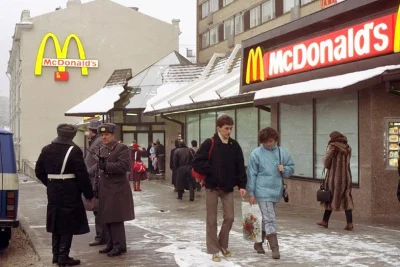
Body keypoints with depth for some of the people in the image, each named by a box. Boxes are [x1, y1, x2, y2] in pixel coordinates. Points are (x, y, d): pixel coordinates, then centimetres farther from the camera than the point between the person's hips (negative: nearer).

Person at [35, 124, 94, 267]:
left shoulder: (46, 150, 6)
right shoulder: (74, 150, -13)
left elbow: (39, 171, 10)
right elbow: (82, 175, -15)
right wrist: (89, 195, -7)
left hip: (53, 193, 6)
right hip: (70, 193, -6)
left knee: (57, 223, 16)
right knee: (68, 224, 1)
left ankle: (56, 255, 22)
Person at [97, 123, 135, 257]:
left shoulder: (122, 148, -9)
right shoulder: (103, 149, 15)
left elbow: (123, 166, -21)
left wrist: (106, 166, -23)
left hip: (117, 189, -8)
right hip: (105, 189, 8)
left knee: (116, 218, -6)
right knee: (107, 218, 12)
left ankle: (119, 246, 2)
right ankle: (111, 243, 22)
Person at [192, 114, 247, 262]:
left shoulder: (234, 145, 3)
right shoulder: (209, 144, -10)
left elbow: (240, 167, 5)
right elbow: (196, 163, -12)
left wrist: (242, 185, -2)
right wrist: (211, 171, -16)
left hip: (228, 187, 4)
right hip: (212, 187, -4)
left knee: (229, 217, 6)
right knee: (212, 219, 3)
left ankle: (223, 245, 25)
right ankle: (214, 250, 12)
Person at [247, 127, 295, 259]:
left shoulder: (282, 152, 4)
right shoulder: (256, 153, -6)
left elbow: (292, 168, 13)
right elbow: (251, 174, -5)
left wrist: (284, 169, -11)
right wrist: (251, 193, -7)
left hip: (276, 191, 5)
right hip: (263, 191, -4)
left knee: (265, 218, 15)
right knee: (269, 219, -9)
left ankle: (259, 243, 29)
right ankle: (274, 248, -9)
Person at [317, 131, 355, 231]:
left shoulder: (332, 146, -9)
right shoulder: (348, 148, 8)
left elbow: (326, 163, -10)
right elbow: (346, 162, 15)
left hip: (334, 176, -4)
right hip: (346, 176, 4)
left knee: (330, 198, 8)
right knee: (346, 199, 4)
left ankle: (325, 221, 20)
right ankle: (349, 223, -5)